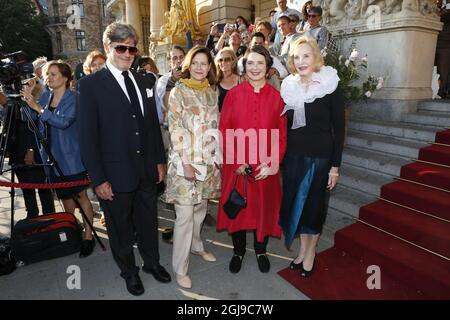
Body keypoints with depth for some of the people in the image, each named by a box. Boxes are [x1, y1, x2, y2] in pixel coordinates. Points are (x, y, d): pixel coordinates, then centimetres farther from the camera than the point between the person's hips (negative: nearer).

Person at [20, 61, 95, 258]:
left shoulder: (74, 98, -8)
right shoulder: (44, 98, 11)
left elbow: (64, 121, -22)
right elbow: (36, 123, 8)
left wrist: (38, 107, -22)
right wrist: (28, 100, -2)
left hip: (71, 156, -6)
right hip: (52, 157, 6)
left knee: (80, 195, -1)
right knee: (65, 196, 16)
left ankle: (88, 236, 8)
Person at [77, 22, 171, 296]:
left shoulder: (143, 81, 7)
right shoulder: (91, 85, -9)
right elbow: (87, 136, -11)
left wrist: (160, 160, 8)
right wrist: (98, 179, -13)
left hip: (147, 170, 4)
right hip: (115, 174, -4)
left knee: (149, 222, 20)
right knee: (121, 228, 15)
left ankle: (152, 261, 44)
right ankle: (129, 271, 40)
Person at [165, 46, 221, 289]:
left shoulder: (211, 93, 10)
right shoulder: (179, 91, -5)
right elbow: (175, 129, -11)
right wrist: (185, 163, -16)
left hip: (208, 161, 6)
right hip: (185, 161, -5)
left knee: (200, 208, 18)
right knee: (185, 215, -2)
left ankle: (196, 245, 41)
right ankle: (180, 268, 13)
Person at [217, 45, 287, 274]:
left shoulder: (276, 97, 0)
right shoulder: (233, 94, -2)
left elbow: (282, 135, -1)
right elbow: (224, 131, -4)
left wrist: (271, 164, -11)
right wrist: (236, 162, -12)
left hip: (265, 168, 1)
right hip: (237, 166, 0)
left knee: (264, 207, 13)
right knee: (236, 207, 12)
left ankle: (261, 250, 38)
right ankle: (238, 251, 36)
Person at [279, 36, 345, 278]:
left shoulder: (330, 86, -6)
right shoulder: (288, 87, 4)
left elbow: (338, 129, -6)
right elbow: (285, 125, 8)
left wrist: (335, 166, -9)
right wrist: (280, 158, 4)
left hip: (319, 156, -3)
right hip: (292, 155, 4)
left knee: (314, 205, 9)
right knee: (295, 202, 11)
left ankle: (310, 253, 29)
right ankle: (303, 249, 31)